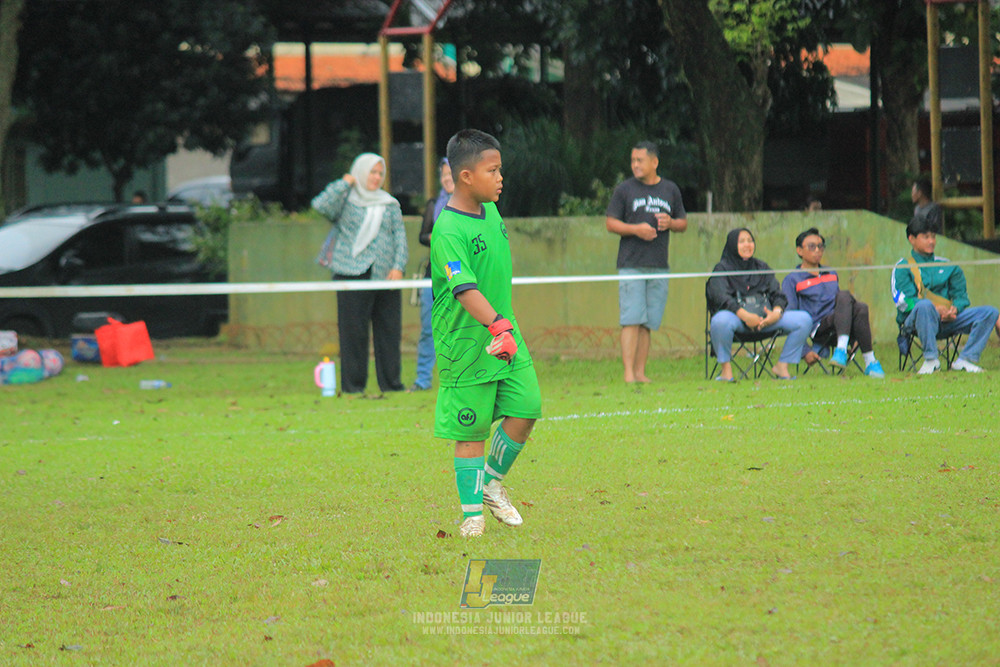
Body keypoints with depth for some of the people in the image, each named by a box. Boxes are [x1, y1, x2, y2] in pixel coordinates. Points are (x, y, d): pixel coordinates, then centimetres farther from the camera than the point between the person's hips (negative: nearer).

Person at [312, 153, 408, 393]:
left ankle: (390, 382, 9)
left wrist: (398, 266, -3)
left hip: (386, 276, 4)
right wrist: (345, 183, -6)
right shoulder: (346, 199, 6)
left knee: (389, 329, 3)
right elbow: (321, 205, -14)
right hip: (352, 274, -4)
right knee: (353, 331, -4)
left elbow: (400, 237, 11)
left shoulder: (389, 204, 17)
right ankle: (352, 384, 0)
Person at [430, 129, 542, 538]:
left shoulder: (491, 211, 8)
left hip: (506, 337, 7)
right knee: (470, 432, 0)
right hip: (466, 346, -7)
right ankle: (472, 512, 12)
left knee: (525, 410, -1)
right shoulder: (448, 230, -20)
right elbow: (464, 287, -33)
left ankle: (492, 483, 21)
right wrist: (497, 326, -44)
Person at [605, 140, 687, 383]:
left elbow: (683, 223, 19)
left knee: (648, 323, 3)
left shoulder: (670, 190, 13)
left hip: (659, 265, 3)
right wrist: (636, 229, -13)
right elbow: (611, 223, 2)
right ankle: (628, 373, -12)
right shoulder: (625, 190, 4)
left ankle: (640, 372, 6)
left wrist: (671, 223, -3)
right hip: (631, 263, -3)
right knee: (631, 320, -11)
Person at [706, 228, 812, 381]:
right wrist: (745, 315, -26)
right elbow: (721, 297, -11)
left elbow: (777, 294, 11)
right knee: (720, 321, -41)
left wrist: (776, 313, -13)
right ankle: (725, 367, -21)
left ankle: (782, 366, -4)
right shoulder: (722, 269, 6)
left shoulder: (762, 268, 21)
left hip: (765, 318, 5)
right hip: (737, 317, -5)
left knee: (804, 320, -14)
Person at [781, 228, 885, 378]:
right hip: (819, 330, -5)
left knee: (860, 308, -30)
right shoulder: (792, 280, 8)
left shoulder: (832, 274, 27)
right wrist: (805, 351, -9)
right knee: (844, 296, -30)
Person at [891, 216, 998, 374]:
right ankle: (931, 359, -32)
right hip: (915, 319, -5)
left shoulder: (949, 267, 22)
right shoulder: (902, 268, 7)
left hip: (947, 320, 5)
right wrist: (936, 309, -20)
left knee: (990, 312, -12)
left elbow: (961, 296, 16)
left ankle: (964, 360, -21)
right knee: (925, 305, -41)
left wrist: (955, 308, -10)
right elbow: (904, 301, -7)